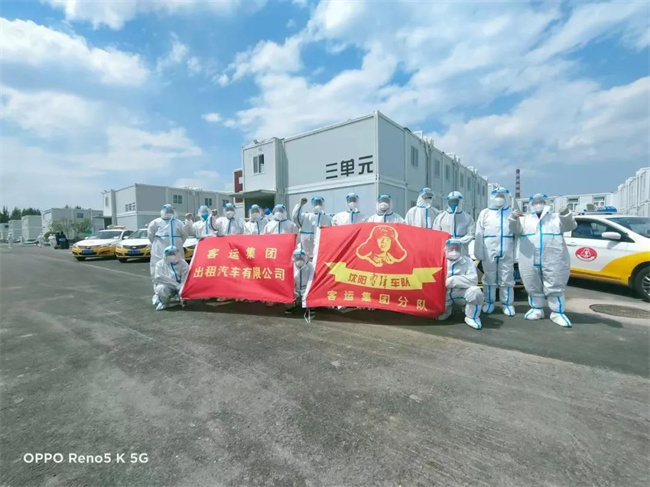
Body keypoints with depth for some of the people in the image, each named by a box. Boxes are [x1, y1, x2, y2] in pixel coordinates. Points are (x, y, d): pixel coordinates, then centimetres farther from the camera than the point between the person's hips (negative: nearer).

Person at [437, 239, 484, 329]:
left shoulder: (467, 261, -6)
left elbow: (474, 280, -19)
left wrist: (452, 280, -24)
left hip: (461, 293, 0)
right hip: (444, 294, 1)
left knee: (475, 291, -31)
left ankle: (472, 317, -6)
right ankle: (446, 309, 21)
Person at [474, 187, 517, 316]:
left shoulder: (512, 213, 11)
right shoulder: (485, 213, 8)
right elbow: (479, 234, 3)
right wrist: (479, 252, -4)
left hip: (507, 252, 1)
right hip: (489, 251, -1)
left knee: (506, 279, 6)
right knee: (489, 278, 6)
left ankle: (507, 304, 17)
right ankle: (489, 302, 17)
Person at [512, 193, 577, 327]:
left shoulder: (556, 217, 14)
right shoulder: (525, 219, 14)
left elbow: (570, 225, 0)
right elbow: (516, 229, 0)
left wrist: (566, 214, -20)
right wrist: (514, 218, -22)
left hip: (554, 261, -1)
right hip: (530, 261, 1)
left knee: (555, 288, 4)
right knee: (533, 287, 10)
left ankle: (558, 313, 15)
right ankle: (536, 309, 24)